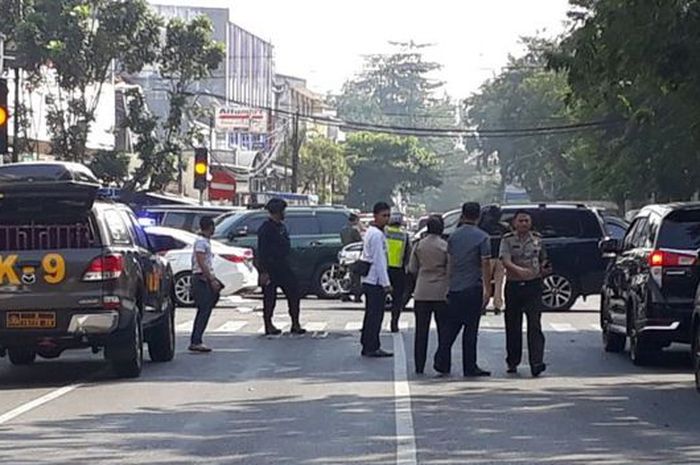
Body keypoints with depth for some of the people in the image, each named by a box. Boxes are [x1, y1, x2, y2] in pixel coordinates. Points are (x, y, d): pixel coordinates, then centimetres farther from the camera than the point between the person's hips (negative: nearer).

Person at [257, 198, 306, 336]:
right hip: (271, 268, -9)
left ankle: (295, 324, 10)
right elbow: (262, 251, -18)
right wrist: (263, 272, -21)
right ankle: (268, 326, 8)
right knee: (269, 297, 0)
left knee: (294, 293, 5)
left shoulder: (281, 226, 13)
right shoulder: (266, 229, -15)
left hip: (283, 267, 9)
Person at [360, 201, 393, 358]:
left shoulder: (372, 232, 17)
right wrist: (386, 283, -17)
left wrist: (385, 281, 22)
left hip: (369, 280, 10)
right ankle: (372, 347, -4)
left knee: (371, 314, 14)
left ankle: (367, 346, 18)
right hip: (376, 281, -10)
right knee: (375, 315, -7)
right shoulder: (377, 235, -16)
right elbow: (379, 260, -19)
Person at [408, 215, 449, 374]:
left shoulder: (419, 245, 2)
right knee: (443, 329, 5)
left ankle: (419, 366, 5)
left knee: (421, 331, 6)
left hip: (422, 293, 2)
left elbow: (412, 269, 5)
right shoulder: (445, 246, -7)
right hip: (441, 293, -2)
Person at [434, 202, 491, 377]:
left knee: (450, 327, 11)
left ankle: (442, 363, 7)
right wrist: (487, 288, -6)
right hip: (473, 288, -4)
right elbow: (485, 264, -10)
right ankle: (470, 367, 2)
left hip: (455, 288, 4)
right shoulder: (482, 237, -6)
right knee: (471, 328, 0)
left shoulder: (454, 236, 7)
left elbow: (450, 262, 10)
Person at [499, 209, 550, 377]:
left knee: (534, 325, -11)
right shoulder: (507, 240, 0)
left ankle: (536, 363, -17)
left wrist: (544, 268, -1)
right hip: (513, 286, 0)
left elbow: (543, 260, 22)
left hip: (533, 285, 0)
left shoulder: (537, 239, 9)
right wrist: (519, 270, -33)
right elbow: (506, 261, -15)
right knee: (513, 326, 7)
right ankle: (513, 362, 20)